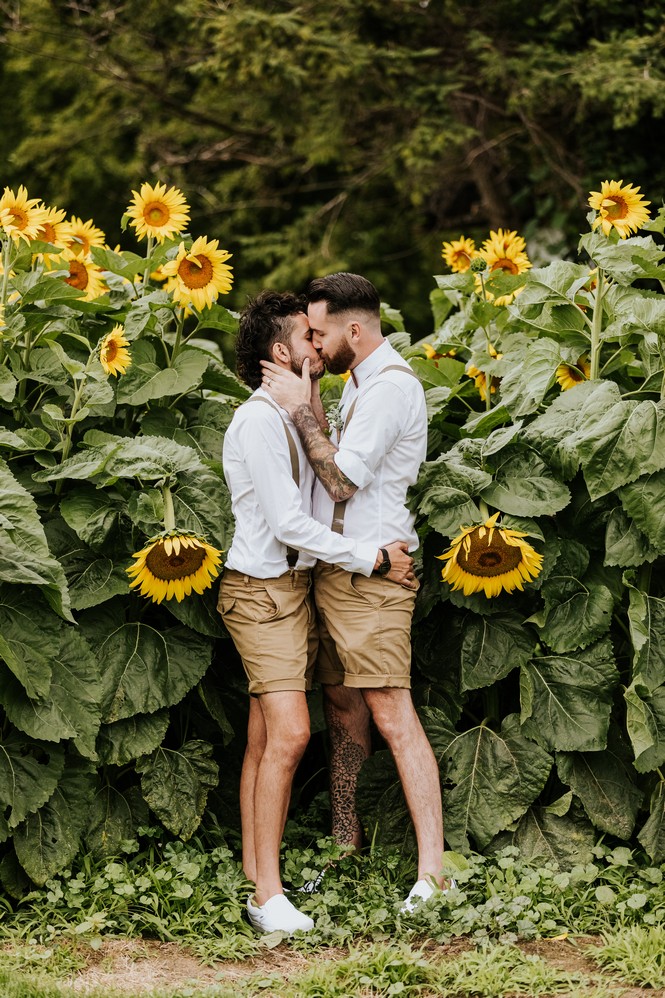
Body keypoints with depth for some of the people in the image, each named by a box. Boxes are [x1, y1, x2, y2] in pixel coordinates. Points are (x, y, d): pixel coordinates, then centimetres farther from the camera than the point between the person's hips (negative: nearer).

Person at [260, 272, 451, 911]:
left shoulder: (391, 387, -15)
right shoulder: (359, 382, 17)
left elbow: (344, 478, -19)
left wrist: (301, 410, -14)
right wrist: (304, 409, 6)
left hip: (370, 571, -10)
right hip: (334, 568, 10)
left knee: (392, 715, -12)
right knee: (342, 704, 13)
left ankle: (433, 871, -14)